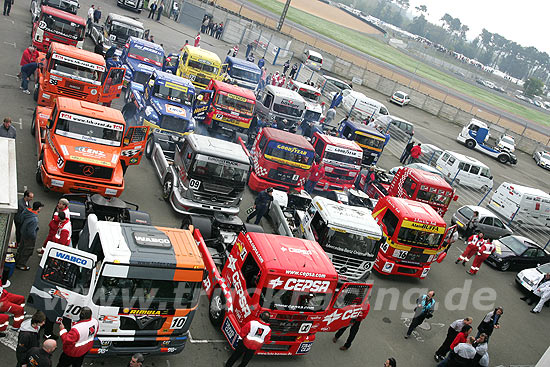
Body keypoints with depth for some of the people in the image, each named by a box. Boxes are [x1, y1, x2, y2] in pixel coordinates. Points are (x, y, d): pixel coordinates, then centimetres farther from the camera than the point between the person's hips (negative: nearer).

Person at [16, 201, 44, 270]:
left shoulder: (26, 211, -13)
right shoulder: (34, 219, -38)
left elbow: (21, 219, 5)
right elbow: (31, 232, -34)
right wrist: (34, 237, -15)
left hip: (23, 233, 8)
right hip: (29, 237, -8)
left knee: (21, 247, 30)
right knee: (27, 251, 15)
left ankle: (16, 262, 51)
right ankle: (21, 265, 34)